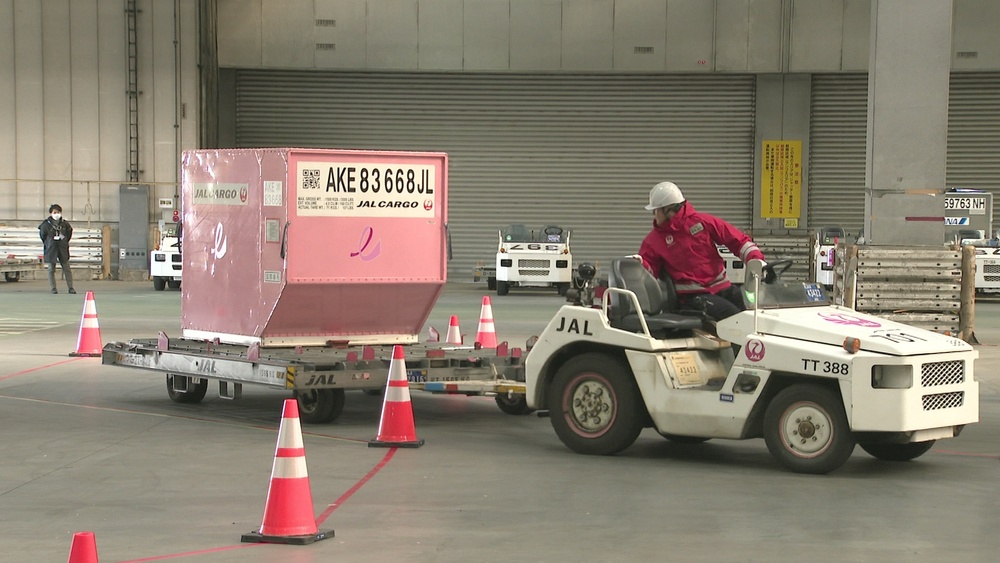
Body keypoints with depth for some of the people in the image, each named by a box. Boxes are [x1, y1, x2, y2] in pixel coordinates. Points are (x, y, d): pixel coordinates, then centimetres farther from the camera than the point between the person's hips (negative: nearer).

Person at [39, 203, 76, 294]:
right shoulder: (46, 224, -6)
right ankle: (53, 288, 9)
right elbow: (42, 235, 7)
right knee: (51, 269, 2)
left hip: (63, 249, 2)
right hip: (51, 250, -2)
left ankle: (70, 288, 8)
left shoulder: (65, 224, 1)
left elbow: (69, 232, 17)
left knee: (67, 269, 2)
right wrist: (47, 244, 8)